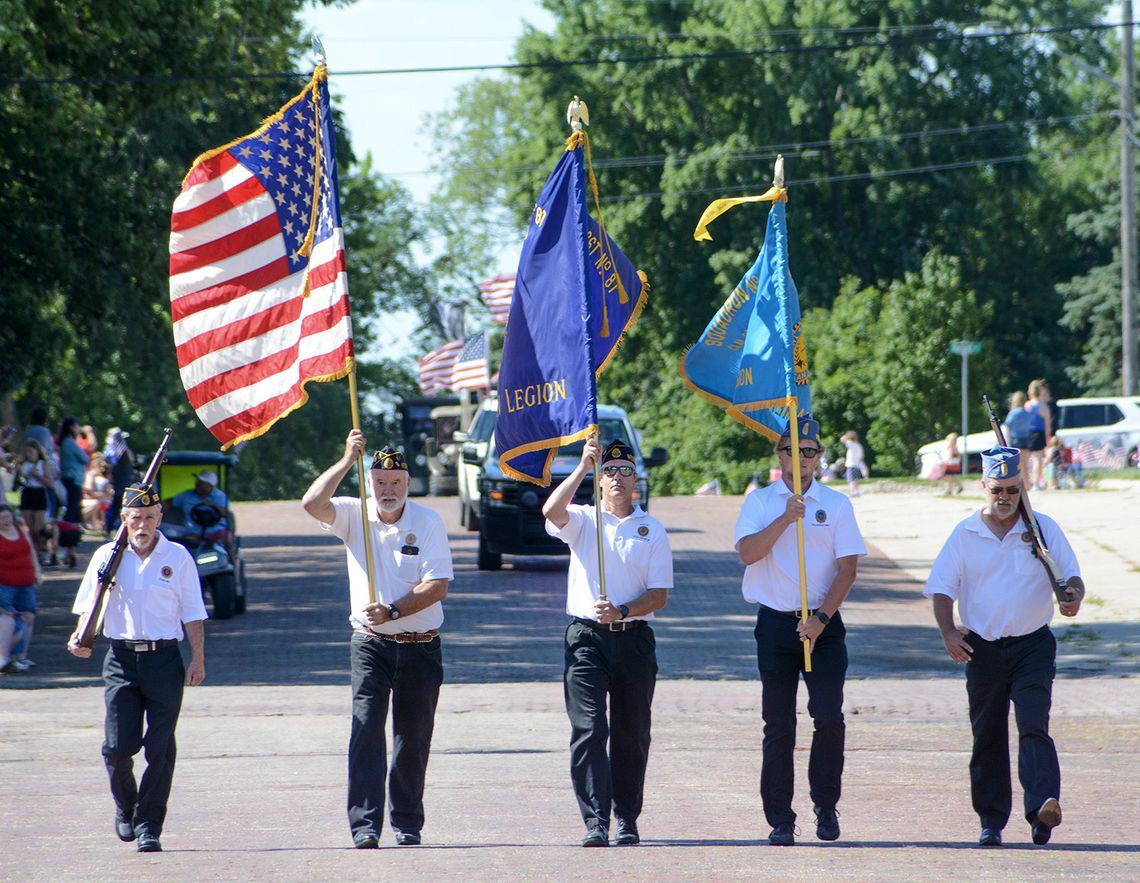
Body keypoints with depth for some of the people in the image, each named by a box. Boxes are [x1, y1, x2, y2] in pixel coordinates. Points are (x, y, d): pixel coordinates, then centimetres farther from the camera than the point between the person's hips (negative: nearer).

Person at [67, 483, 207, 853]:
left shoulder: (178, 558, 5)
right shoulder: (107, 556, 6)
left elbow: (192, 613, 7)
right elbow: (89, 604, 8)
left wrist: (198, 659, 0)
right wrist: (80, 637, -11)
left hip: (165, 659, 0)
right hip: (121, 659, 0)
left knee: (160, 747, -4)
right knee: (117, 746, -5)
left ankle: (149, 825, 4)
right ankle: (125, 807, 23)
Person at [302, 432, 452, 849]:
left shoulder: (428, 521, -2)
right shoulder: (354, 515, 3)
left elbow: (437, 586, -9)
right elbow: (312, 504, -17)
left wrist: (393, 611, -20)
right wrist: (347, 461, -20)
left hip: (421, 646, 0)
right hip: (371, 643, 0)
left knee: (414, 737, 6)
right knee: (366, 729, -13)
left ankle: (407, 823, 19)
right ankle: (365, 825, -19)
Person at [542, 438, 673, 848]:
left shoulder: (652, 530, 8)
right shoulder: (582, 520, 7)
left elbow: (659, 595, 2)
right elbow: (551, 510, -18)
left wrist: (622, 611, -15)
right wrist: (582, 468, -22)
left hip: (634, 637, 1)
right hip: (586, 636, -1)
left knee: (632, 734, 6)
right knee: (588, 729, -11)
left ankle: (627, 821, 15)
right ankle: (595, 821, -14)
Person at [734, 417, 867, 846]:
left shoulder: (836, 504, 5)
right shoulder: (759, 502, 6)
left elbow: (847, 568, 0)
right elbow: (747, 553, -9)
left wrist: (821, 618, -11)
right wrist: (785, 518, -17)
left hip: (823, 625, 0)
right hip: (776, 623, 0)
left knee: (829, 717, -10)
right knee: (778, 725, 1)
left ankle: (825, 806, 8)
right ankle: (780, 820, 5)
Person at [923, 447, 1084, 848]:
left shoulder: (1043, 528, 2)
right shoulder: (965, 533, 4)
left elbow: (1071, 575, 3)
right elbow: (941, 587, 3)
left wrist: (1073, 595, -21)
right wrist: (948, 631, -13)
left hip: (1032, 646, -2)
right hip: (983, 647, 2)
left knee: (1033, 725, -18)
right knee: (987, 737, 6)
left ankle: (1042, 807, -31)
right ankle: (991, 822, 14)